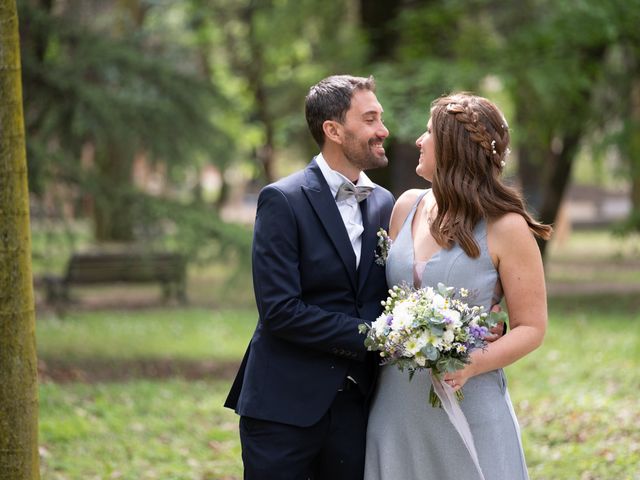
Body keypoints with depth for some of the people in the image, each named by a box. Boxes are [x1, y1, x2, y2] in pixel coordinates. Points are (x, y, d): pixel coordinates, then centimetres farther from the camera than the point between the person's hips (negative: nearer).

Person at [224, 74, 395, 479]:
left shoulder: (384, 204, 10)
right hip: (286, 407, -5)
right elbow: (280, 310, -15)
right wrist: (369, 336, -15)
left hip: (356, 405, 5)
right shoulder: (282, 201, -8)